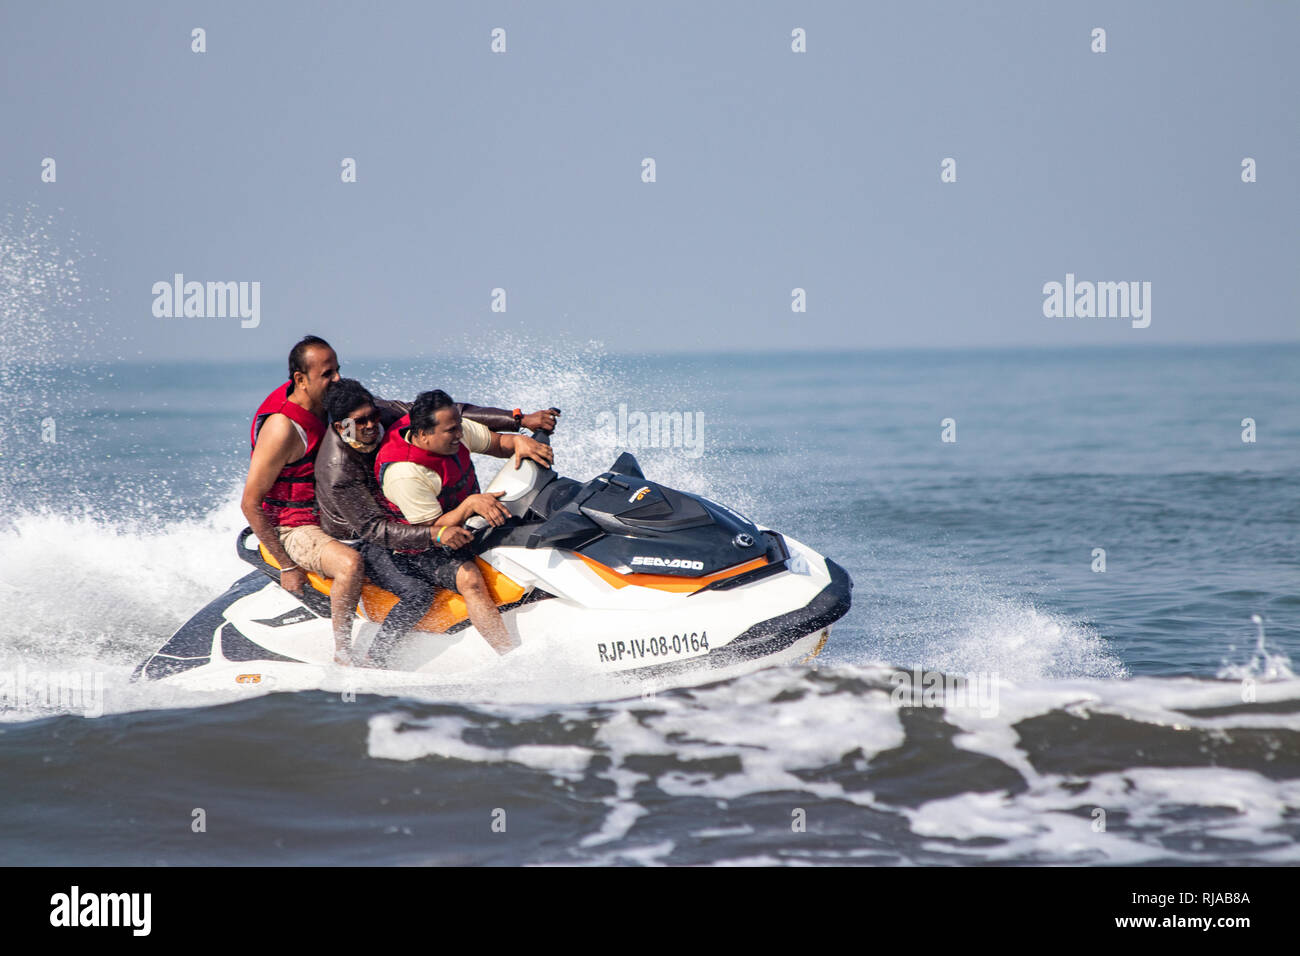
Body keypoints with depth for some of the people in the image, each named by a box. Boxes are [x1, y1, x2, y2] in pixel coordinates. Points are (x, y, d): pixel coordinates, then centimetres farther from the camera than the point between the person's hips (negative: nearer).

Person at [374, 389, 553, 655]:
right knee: (470, 578, -35)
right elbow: (432, 530, -26)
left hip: (468, 523, 8)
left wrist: (520, 441, -18)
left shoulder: (457, 430, -9)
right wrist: (471, 504, -39)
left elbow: (498, 443, 5)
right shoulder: (403, 474, -29)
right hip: (427, 551, -8)